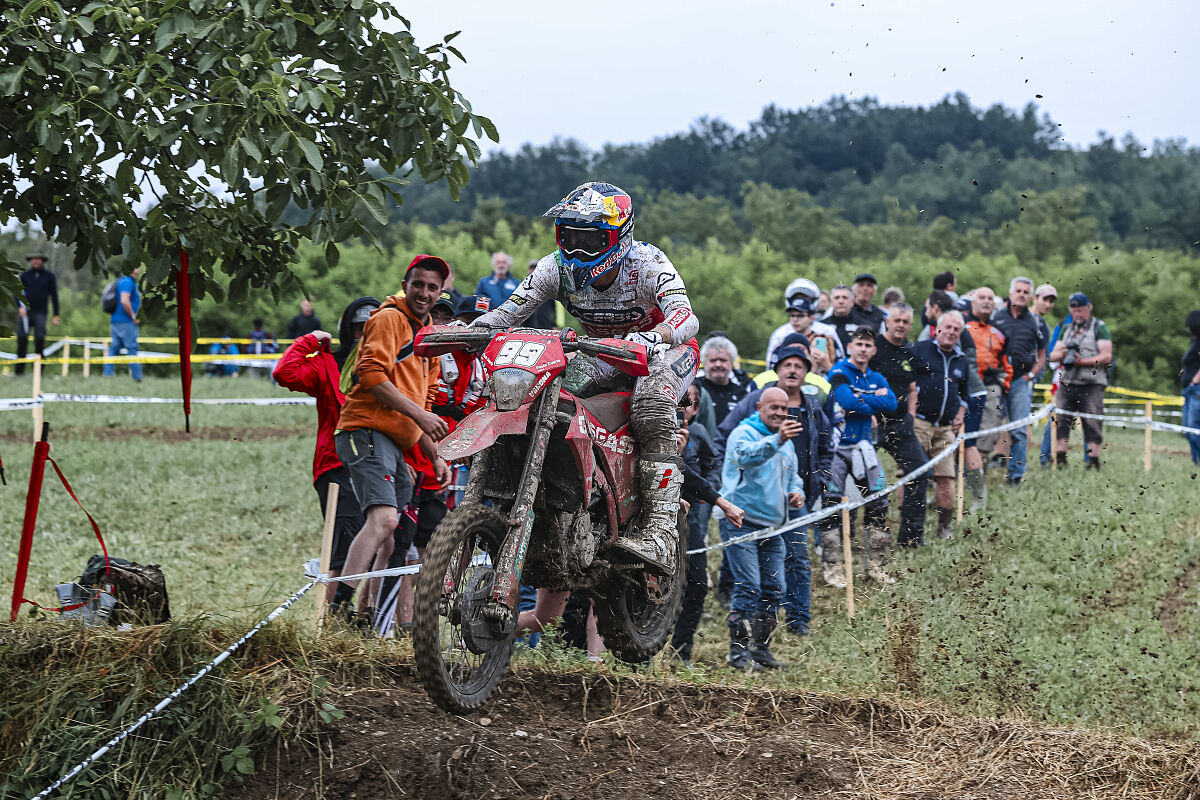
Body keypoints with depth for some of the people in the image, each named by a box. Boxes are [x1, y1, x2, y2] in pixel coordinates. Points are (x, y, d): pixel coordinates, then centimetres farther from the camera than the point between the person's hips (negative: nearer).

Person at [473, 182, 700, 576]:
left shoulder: (647, 264, -26)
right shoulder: (558, 268, -11)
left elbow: (685, 317, -42)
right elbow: (508, 312, -13)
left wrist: (655, 336, -64)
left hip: (666, 348, -5)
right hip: (605, 356, 5)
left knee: (652, 409, -37)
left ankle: (661, 530, -41)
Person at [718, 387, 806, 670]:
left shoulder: (786, 443, 19)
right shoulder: (743, 433, -8)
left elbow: (793, 476, 30)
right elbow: (746, 456, -31)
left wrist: (797, 493, 6)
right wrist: (777, 440, -48)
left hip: (771, 527, 8)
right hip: (741, 521, -8)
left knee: (773, 589, 7)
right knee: (748, 587, -15)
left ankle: (761, 647, 18)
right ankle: (738, 652, -12)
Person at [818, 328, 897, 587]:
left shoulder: (876, 379, 12)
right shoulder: (839, 373, -8)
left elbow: (891, 403, -6)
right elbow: (848, 401, -25)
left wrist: (860, 399, -14)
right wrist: (875, 401, -11)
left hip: (863, 446, 6)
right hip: (837, 446, -6)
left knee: (878, 505, 6)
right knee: (831, 507, -5)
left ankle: (876, 566, 16)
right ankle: (831, 568, 1)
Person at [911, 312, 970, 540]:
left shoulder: (961, 362, 19)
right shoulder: (920, 350, 4)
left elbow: (963, 394, 30)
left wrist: (960, 414, 13)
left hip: (946, 428, 5)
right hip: (918, 423, -5)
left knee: (946, 477, 0)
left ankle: (945, 527, 8)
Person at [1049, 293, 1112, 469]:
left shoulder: (1099, 328, 2)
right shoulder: (1067, 329, 20)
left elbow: (1106, 357, -8)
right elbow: (1053, 356, 17)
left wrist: (1081, 361, -16)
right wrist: (1064, 353, -6)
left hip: (1091, 385, -5)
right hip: (1066, 384, 5)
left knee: (1092, 423, -7)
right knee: (1061, 421, 1)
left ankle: (1093, 461, -6)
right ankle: (1060, 459, 3)